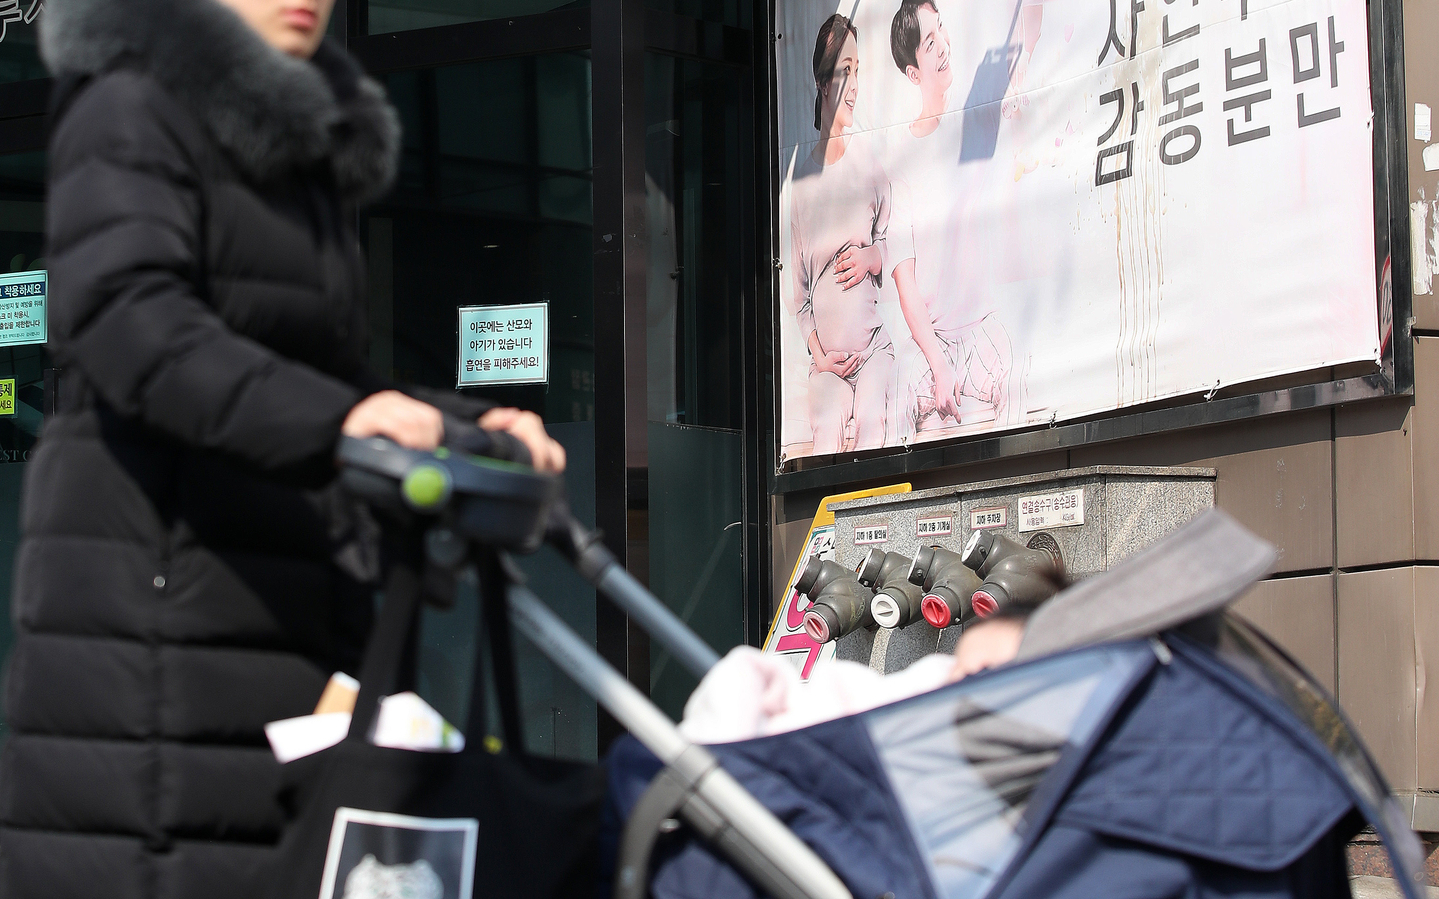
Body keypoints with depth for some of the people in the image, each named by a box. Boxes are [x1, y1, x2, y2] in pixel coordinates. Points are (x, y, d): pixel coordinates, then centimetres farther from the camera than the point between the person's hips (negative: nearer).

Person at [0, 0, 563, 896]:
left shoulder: (306, 152, 23)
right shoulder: (133, 107, -3)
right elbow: (125, 315, -21)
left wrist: (468, 425, 6)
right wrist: (327, 417, -34)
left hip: (289, 603, 8)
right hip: (151, 588, -8)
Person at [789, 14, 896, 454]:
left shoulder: (869, 163, 2)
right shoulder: (800, 179, 3)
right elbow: (797, 286, 8)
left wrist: (871, 258, -10)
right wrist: (818, 353, -3)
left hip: (873, 346, 0)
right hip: (825, 354, 0)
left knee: (872, 421, -27)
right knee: (826, 430, -27)